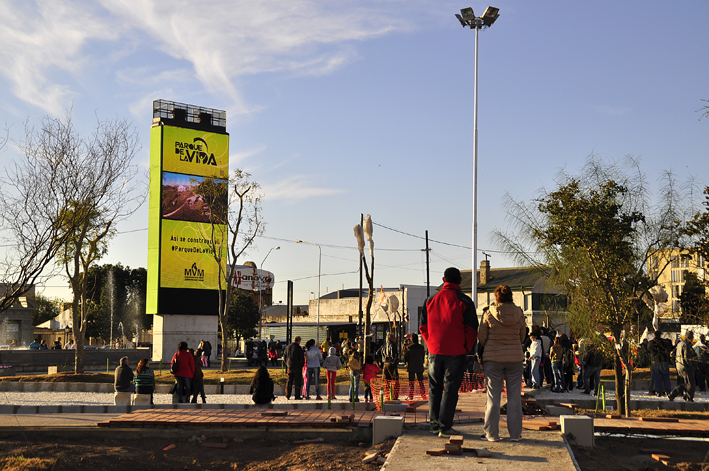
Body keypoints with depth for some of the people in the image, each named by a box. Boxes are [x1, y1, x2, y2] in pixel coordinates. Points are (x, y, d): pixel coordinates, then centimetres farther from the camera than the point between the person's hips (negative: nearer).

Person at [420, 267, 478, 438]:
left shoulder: (431, 300, 6)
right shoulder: (464, 301, -5)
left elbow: (423, 327, 9)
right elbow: (471, 329, -7)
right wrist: (466, 348, 5)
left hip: (434, 351, 3)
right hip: (456, 353, -3)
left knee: (434, 388, 13)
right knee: (450, 389, 0)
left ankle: (434, 424, 16)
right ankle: (445, 426, -2)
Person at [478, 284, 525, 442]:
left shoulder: (489, 314, -8)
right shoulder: (519, 314, -2)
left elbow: (482, 338, -1)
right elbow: (522, 338, 8)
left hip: (493, 358, -1)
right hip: (515, 358, 2)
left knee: (493, 396, 4)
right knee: (514, 396, 7)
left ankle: (492, 433, 5)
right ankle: (515, 434, 9)